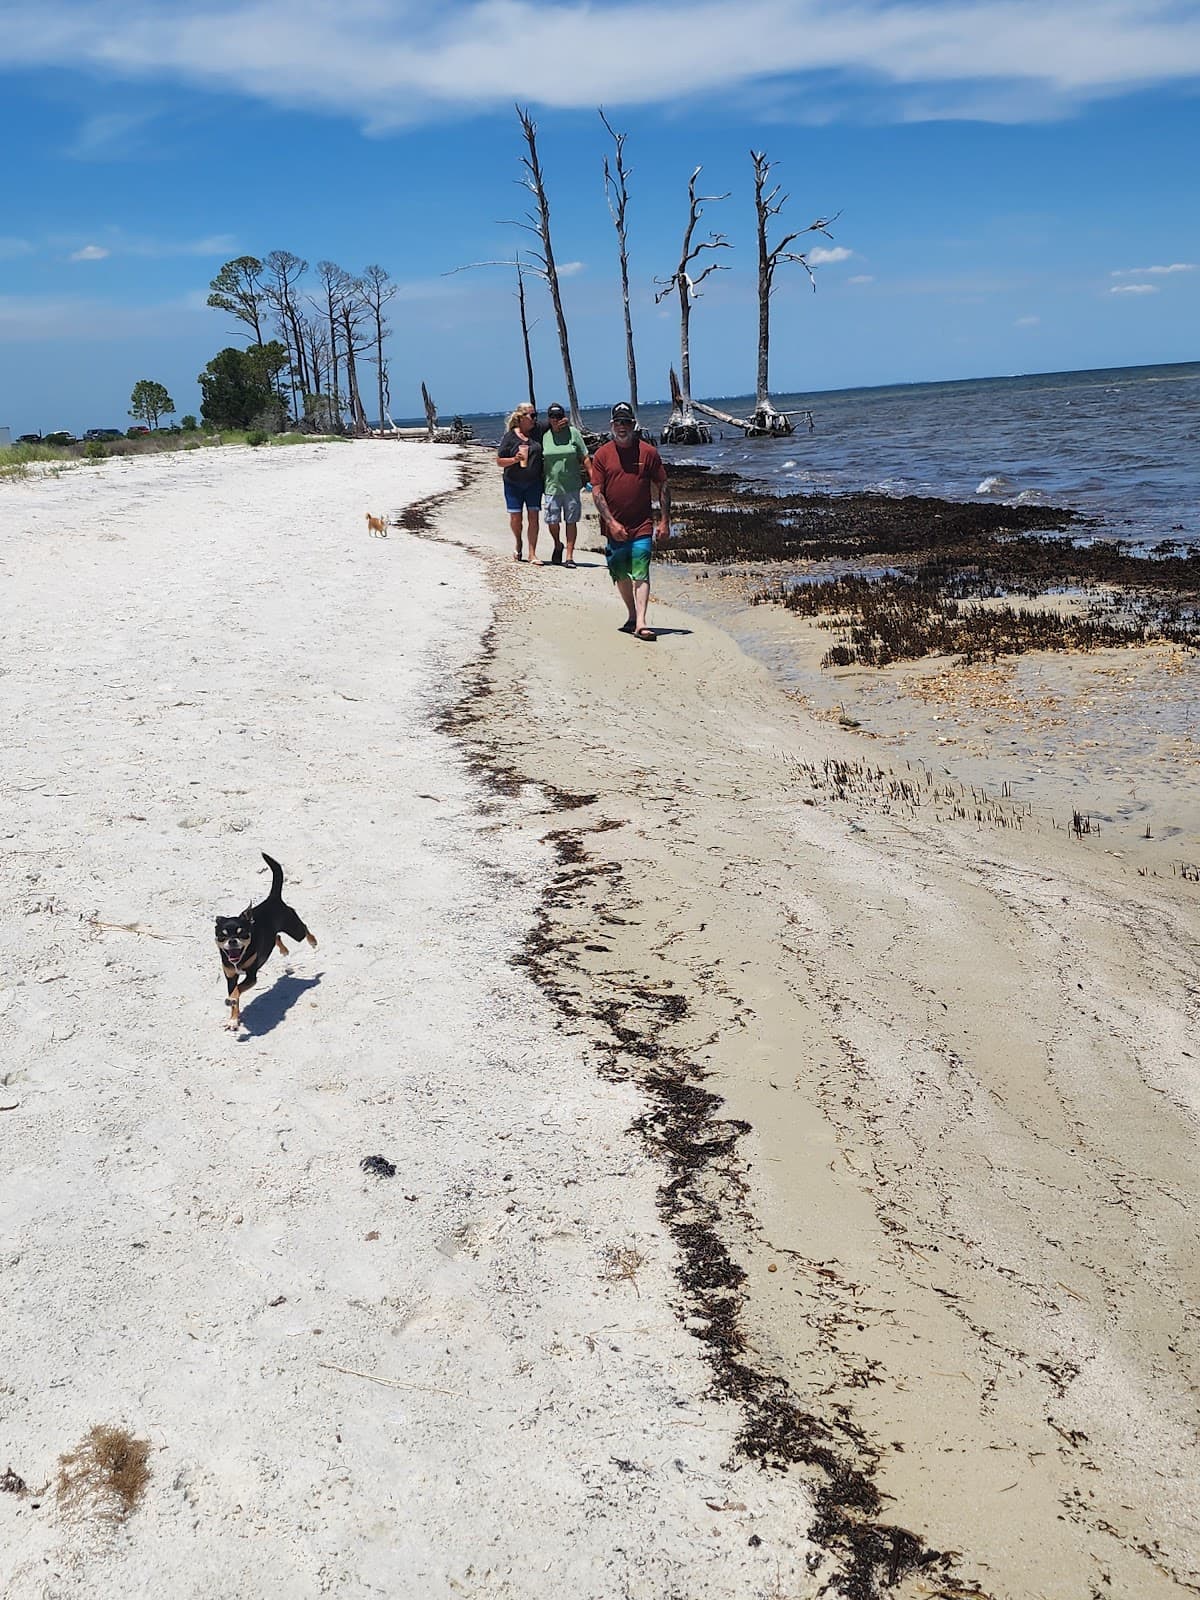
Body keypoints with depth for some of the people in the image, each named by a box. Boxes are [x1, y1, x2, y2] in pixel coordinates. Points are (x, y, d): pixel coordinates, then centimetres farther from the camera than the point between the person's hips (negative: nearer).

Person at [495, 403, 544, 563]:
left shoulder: (537, 433, 3)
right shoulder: (510, 437, -5)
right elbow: (499, 461, -2)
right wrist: (514, 459, -19)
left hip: (534, 483, 2)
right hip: (513, 484, -2)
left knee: (533, 517, -3)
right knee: (515, 517, 2)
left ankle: (532, 555, 1)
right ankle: (518, 543, 33)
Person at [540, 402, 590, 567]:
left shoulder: (573, 433, 1)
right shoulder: (544, 435, 5)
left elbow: (585, 458, 3)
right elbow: (539, 459, 14)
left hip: (572, 486, -1)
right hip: (552, 486, 1)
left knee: (571, 521, 2)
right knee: (552, 521, 0)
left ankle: (569, 556, 9)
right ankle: (557, 545, 29)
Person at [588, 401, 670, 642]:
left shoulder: (648, 452, 1)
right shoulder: (602, 455, 2)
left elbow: (662, 488, 5)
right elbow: (597, 492, -1)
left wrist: (664, 522, -1)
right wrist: (611, 522, -12)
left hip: (642, 526, -2)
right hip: (614, 527, 2)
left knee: (641, 574, -11)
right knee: (621, 575, 13)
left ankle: (640, 624, -17)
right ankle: (632, 616, 30)